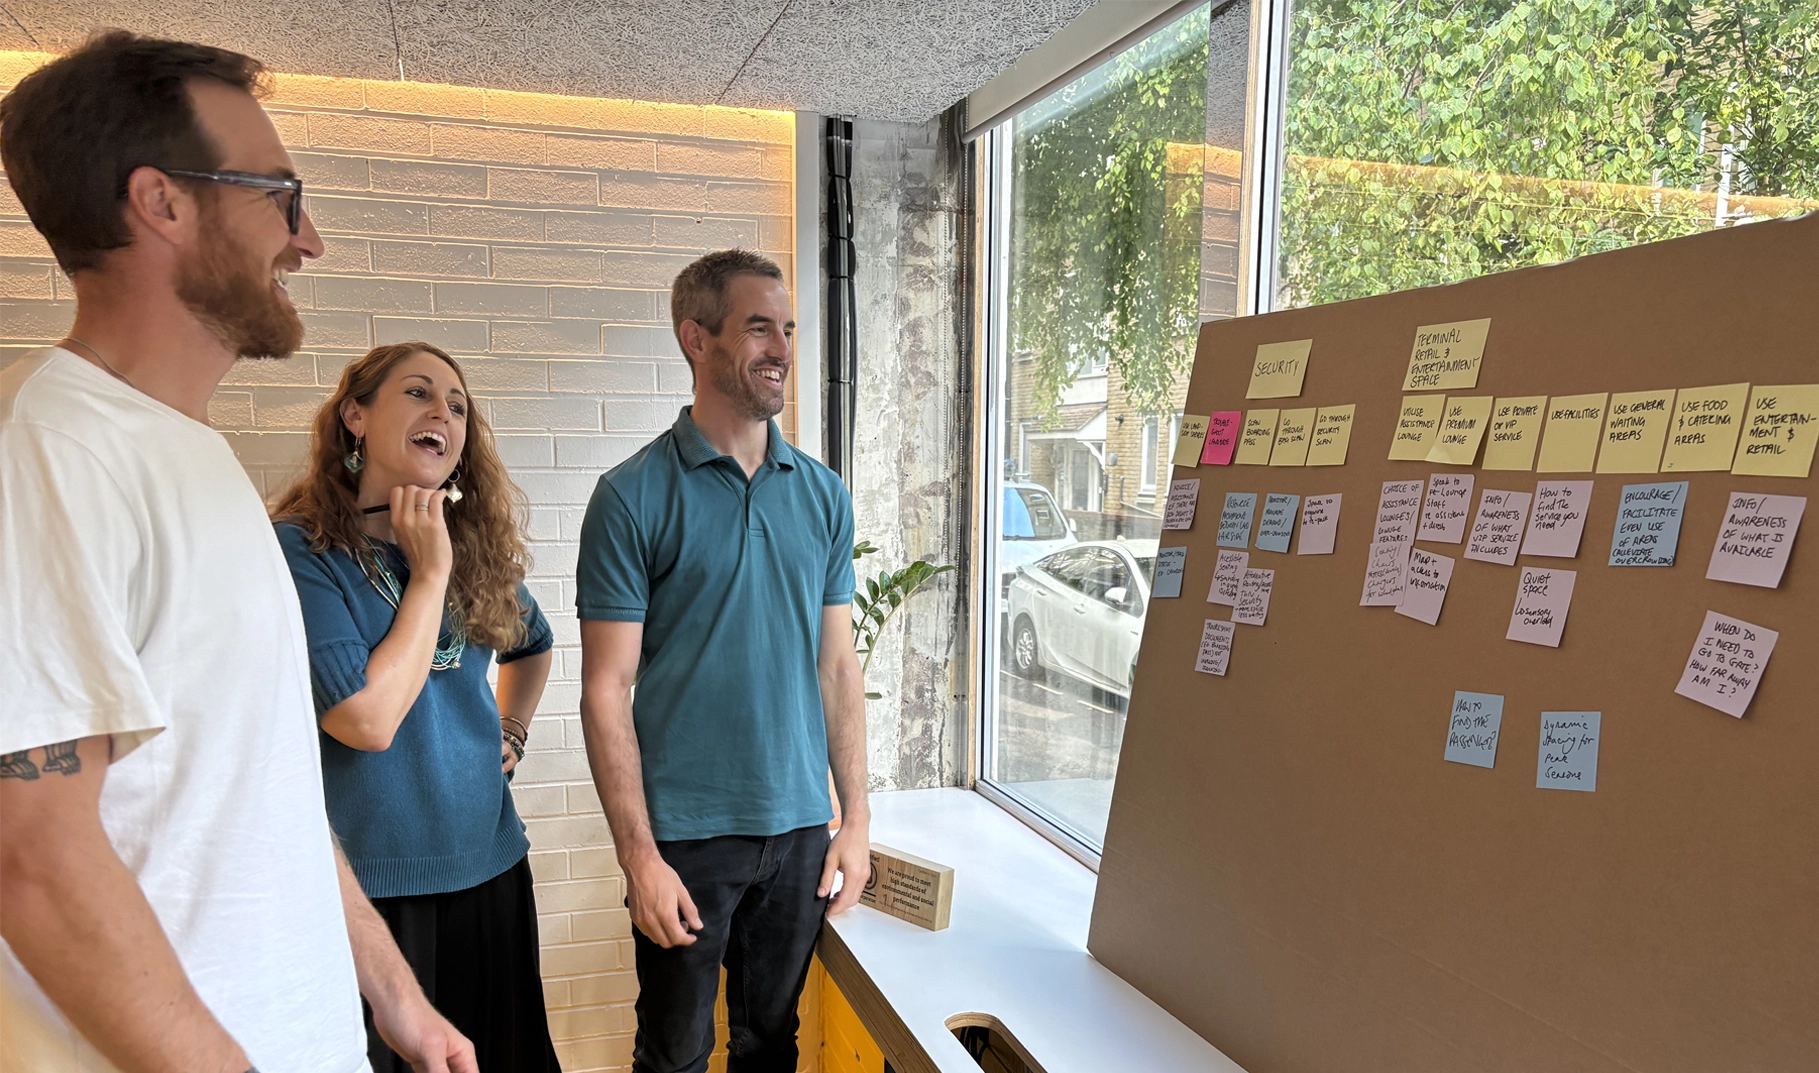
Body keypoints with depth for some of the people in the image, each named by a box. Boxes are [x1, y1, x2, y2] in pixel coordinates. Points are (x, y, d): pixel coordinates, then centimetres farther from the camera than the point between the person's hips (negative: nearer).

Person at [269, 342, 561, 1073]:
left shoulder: (476, 546, 5)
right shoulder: (299, 549, -13)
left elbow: (532, 645, 25)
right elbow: (367, 719, -22)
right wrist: (430, 574, -16)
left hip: (489, 865, 6)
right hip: (372, 882, -6)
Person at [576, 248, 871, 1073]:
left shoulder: (822, 494, 4)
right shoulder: (634, 496, -8)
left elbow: (837, 666, 7)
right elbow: (607, 689, -9)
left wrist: (855, 819, 5)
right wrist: (638, 854, -13)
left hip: (800, 827, 4)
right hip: (685, 834, -3)